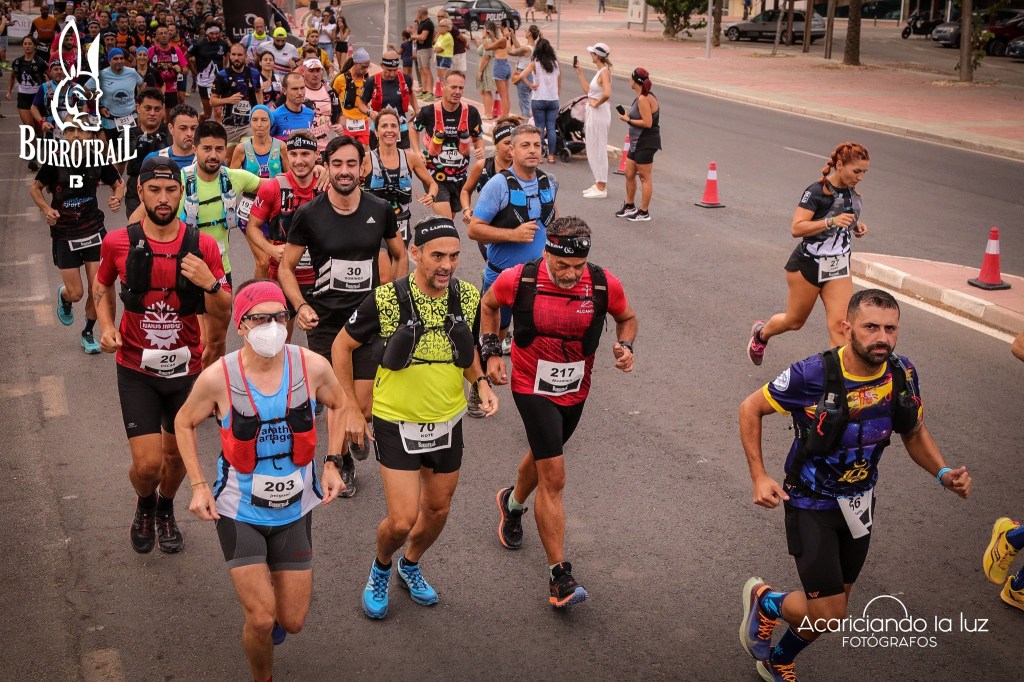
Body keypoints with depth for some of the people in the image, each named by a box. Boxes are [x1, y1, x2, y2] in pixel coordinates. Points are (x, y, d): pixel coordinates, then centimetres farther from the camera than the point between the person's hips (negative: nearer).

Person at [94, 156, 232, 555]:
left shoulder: (202, 246, -8)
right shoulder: (118, 243, -8)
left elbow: (223, 313, -5)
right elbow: (102, 286, 13)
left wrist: (210, 283, -25)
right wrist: (106, 326, -4)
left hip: (186, 367, 1)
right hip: (136, 370, -1)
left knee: (176, 454, 16)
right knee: (147, 463, -9)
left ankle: (165, 510, 49)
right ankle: (145, 505, 28)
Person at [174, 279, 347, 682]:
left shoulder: (312, 367, -15)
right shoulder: (217, 378, -19)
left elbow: (339, 404, 8)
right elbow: (184, 423, 0)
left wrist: (332, 462, -1)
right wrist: (198, 486, -7)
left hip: (294, 511, 3)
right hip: (239, 512, -2)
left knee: (292, 622, 9)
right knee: (262, 620, -10)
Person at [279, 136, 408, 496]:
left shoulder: (380, 210, 0)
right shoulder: (309, 214, -5)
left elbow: (400, 256, 15)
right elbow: (286, 268, 2)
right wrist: (301, 306, -14)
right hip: (325, 322, -1)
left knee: (363, 409, -4)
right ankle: (345, 463, 34)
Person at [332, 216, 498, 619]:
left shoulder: (467, 298, -7)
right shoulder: (386, 299, -19)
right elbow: (342, 346, -5)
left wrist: (481, 382, -7)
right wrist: (351, 410, -5)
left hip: (447, 423, 4)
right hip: (397, 423, -4)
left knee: (437, 510, 17)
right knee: (402, 520, -8)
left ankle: (411, 566, 47)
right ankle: (381, 567, 27)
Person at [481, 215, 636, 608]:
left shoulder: (605, 285, -15)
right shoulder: (518, 280, -19)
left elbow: (627, 317, 6)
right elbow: (489, 305, 3)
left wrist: (625, 346, -15)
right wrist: (491, 352, -4)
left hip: (575, 391, 4)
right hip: (532, 388, -4)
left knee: (543, 455, 26)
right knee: (554, 476, -12)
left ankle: (513, 503, 60)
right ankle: (559, 577, -6)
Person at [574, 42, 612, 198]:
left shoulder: (604, 72, -17)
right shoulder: (600, 72, 12)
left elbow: (607, 94, -34)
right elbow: (588, 91, 20)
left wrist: (596, 103, -18)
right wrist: (580, 74, 20)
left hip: (599, 114, -10)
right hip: (593, 114, 10)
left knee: (598, 150, -3)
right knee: (593, 150, 16)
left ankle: (601, 188, 3)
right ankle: (599, 184, 24)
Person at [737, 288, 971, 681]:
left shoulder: (903, 374, -12)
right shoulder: (812, 375, -27)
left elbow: (914, 433, 5)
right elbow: (750, 409, -13)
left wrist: (943, 473, -13)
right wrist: (759, 478, -20)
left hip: (858, 503, 6)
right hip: (811, 504, -5)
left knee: (829, 609, 19)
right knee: (829, 615, -9)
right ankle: (764, 600, 24)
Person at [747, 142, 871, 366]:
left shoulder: (852, 194, 4)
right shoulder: (817, 192, -19)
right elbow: (796, 228, -26)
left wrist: (856, 227, 2)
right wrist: (832, 222, -35)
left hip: (839, 267, 5)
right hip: (808, 265, -5)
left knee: (840, 324, -9)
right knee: (795, 321, 13)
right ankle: (761, 333, 43)